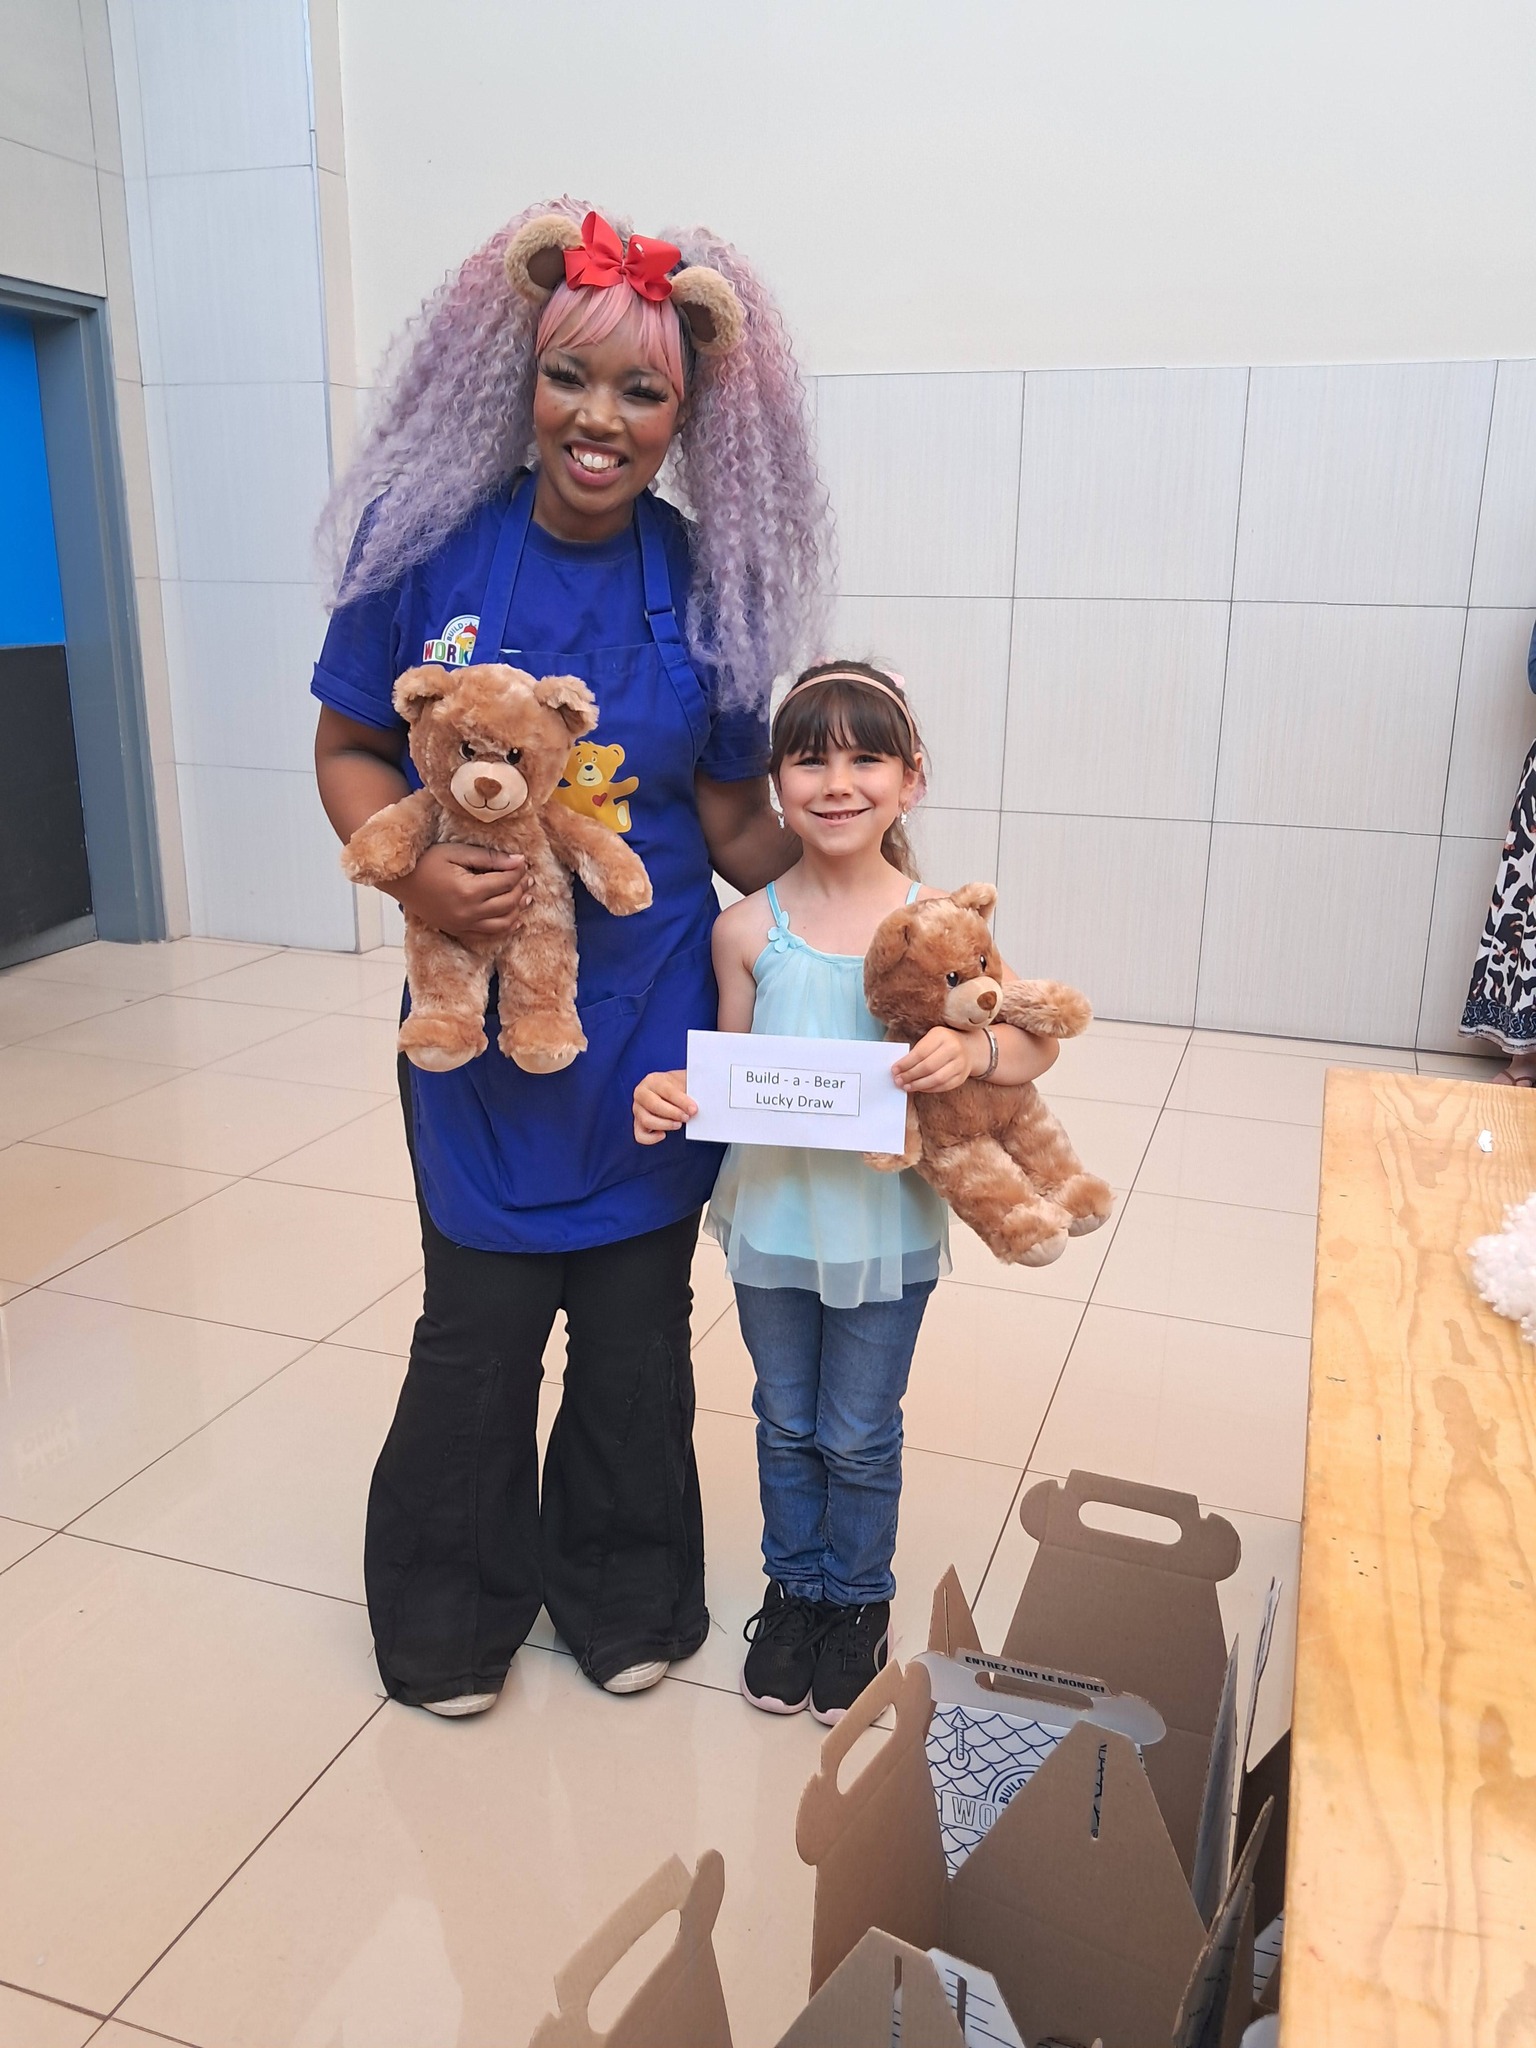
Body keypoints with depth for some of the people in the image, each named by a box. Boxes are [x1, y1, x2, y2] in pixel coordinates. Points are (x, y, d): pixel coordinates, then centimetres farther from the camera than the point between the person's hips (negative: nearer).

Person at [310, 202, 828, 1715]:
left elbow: (737, 817, 1)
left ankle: (623, 1591, 40)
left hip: (650, 1013, 1)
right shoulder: (428, 541, -7)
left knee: (636, 1325, 14)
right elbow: (351, 747, 0)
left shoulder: (706, 583, -4)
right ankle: (455, 1606, 38)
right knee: (478, 1321, 11)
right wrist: (411, 870, -19)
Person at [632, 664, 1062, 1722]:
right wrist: (672, 1097, -20)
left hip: (885, 1228, -1)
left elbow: (1040, 1041, -6)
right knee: (787, 1424, 20)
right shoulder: (749, 928, -7)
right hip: (772, 1218, 2)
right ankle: (794, 1586, 44)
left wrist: (974, 1051, -28)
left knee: (860, 1436, 16)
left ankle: (859, 1601, 41)